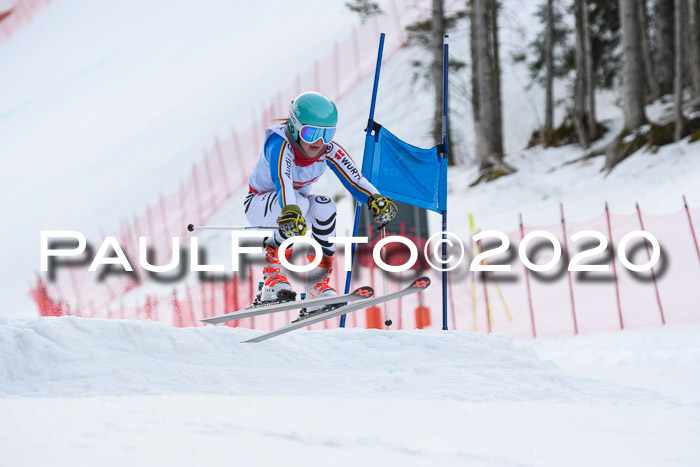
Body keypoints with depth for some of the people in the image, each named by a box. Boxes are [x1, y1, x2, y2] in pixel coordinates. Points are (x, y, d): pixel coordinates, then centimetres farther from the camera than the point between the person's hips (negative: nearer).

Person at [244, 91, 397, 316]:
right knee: (299, 202, -36)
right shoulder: (279, 143, -33)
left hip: (301, 200, 5)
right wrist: (290, 210, -71)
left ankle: (317, 282, -20)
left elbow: (353, 178, -30)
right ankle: (273, 277, -26)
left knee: (324, 205, -28)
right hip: (259, 203, -5)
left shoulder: (329, 150, -18)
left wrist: (375, 199, -52)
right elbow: (282, 179, -51)